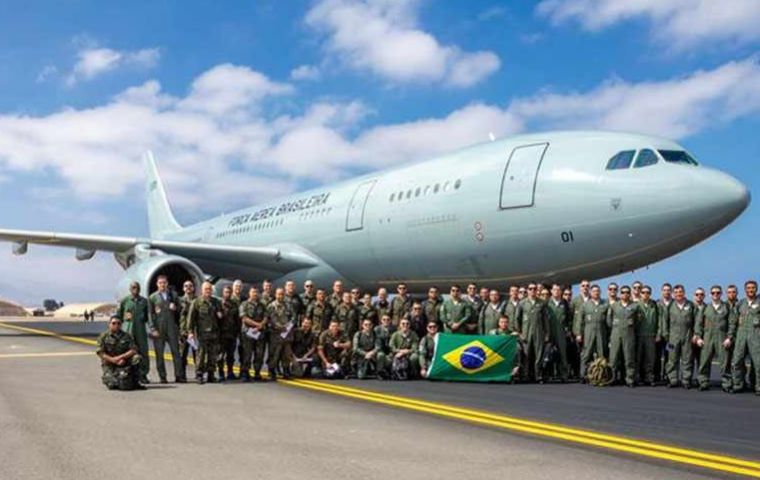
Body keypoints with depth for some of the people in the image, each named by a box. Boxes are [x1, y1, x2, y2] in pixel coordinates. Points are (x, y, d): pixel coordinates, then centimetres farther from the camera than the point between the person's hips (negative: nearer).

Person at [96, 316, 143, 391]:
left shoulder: (126, 336, 3)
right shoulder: (103, 336, -1)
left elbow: (133, 350, -6)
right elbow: (100, 353, -7)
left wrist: (121, 357, -20)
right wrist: (113, 360, -19)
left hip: (124, 363, 2)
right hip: (109, 364, -2)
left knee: (137, 358, -29)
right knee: (112, 385, -26)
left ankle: (135, 383, -11)